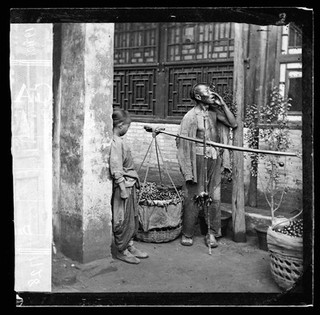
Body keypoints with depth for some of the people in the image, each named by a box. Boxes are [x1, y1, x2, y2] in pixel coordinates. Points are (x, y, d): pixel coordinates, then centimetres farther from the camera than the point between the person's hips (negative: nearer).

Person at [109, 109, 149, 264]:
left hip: (130, 184, 10)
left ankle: (129, 246, 28)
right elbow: (116, 169, -21)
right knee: (123, 219, 1)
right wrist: (123, 188, -22)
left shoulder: (119, 140, 12)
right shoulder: (115, 142, -18)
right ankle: (121, 251, 13)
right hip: (123, 184, -10)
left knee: (133, 218, 17)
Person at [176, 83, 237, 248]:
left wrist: (222, 104, -1)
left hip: (215, 160, 5)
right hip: (199, 160, -5)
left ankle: (212, 233, 19)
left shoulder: (214, 111, 8)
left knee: (214, 198, 8)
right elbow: (183, 143, -9)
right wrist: (188, 169, -12)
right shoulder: (191, 116, -9)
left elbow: (233, 124, 5)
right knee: (194, 197, 2)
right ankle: (187, 234, 16)